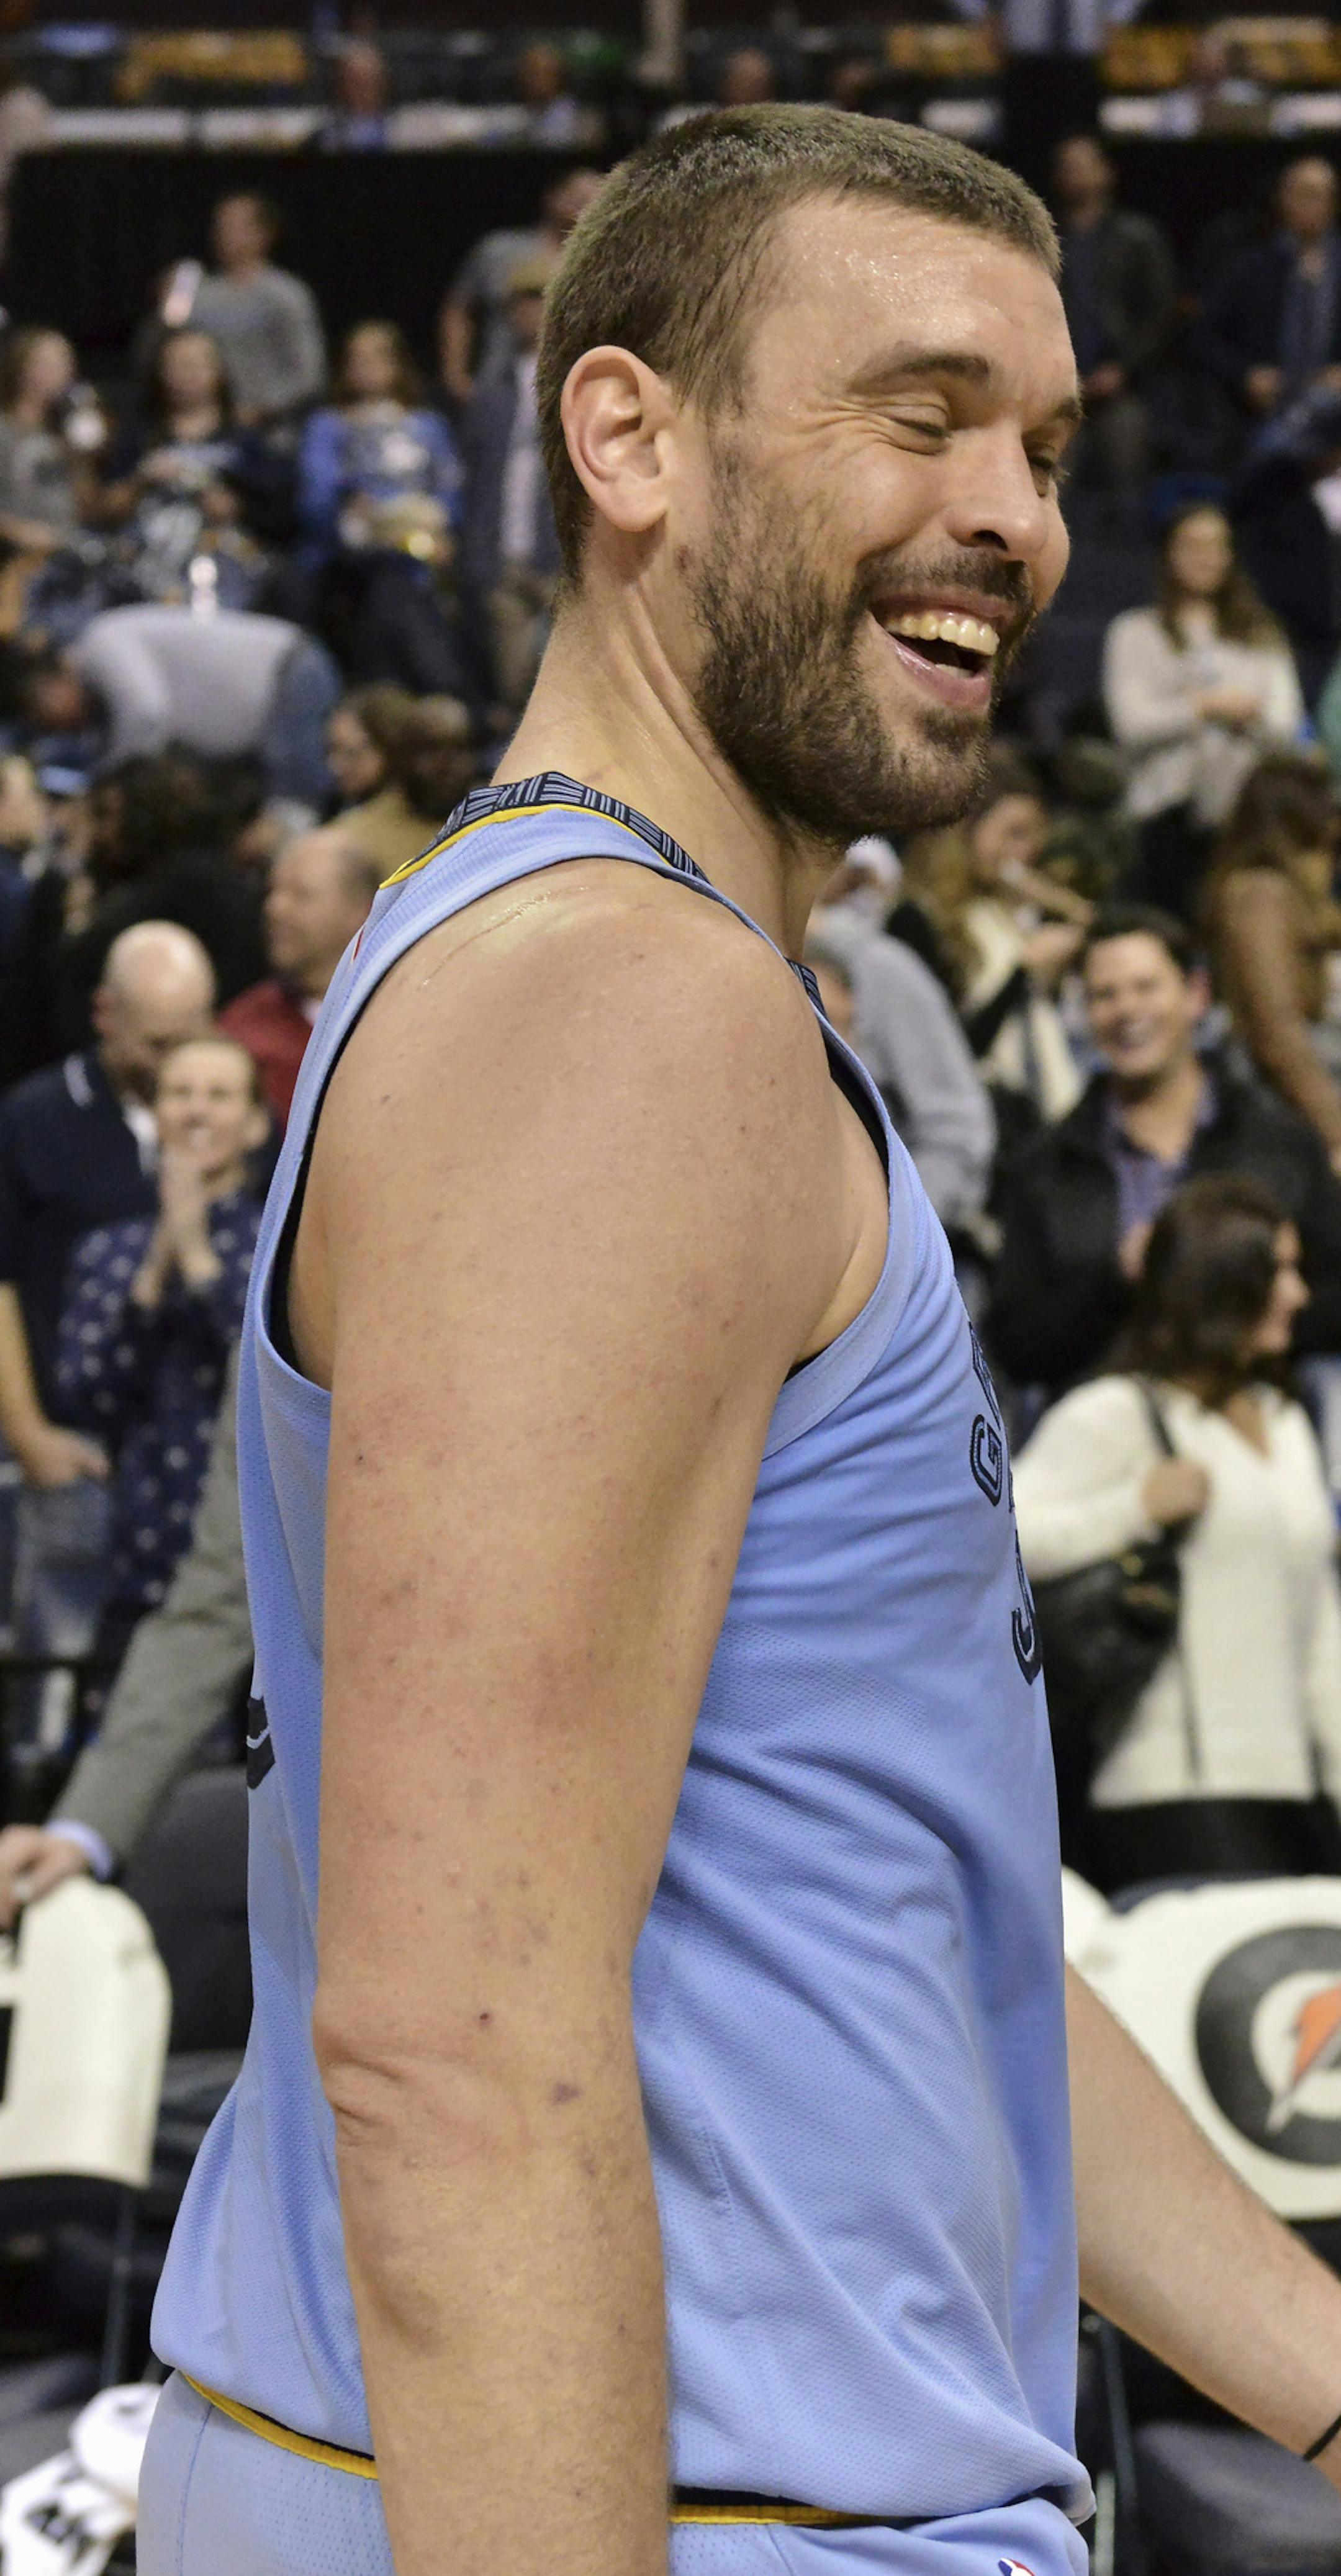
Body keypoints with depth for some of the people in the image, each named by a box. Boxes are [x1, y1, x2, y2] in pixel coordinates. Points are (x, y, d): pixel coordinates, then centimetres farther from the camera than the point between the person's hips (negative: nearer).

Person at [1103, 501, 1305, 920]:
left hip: (1245, 803, 2)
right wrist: (1206, 707, -8)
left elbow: (1285, 726, 9)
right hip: (1170, 808, -2)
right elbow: (1131, 723, -2)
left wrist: (1245, 712, -11)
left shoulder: (1262, 636, 19)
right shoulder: (1135, 632, 11)